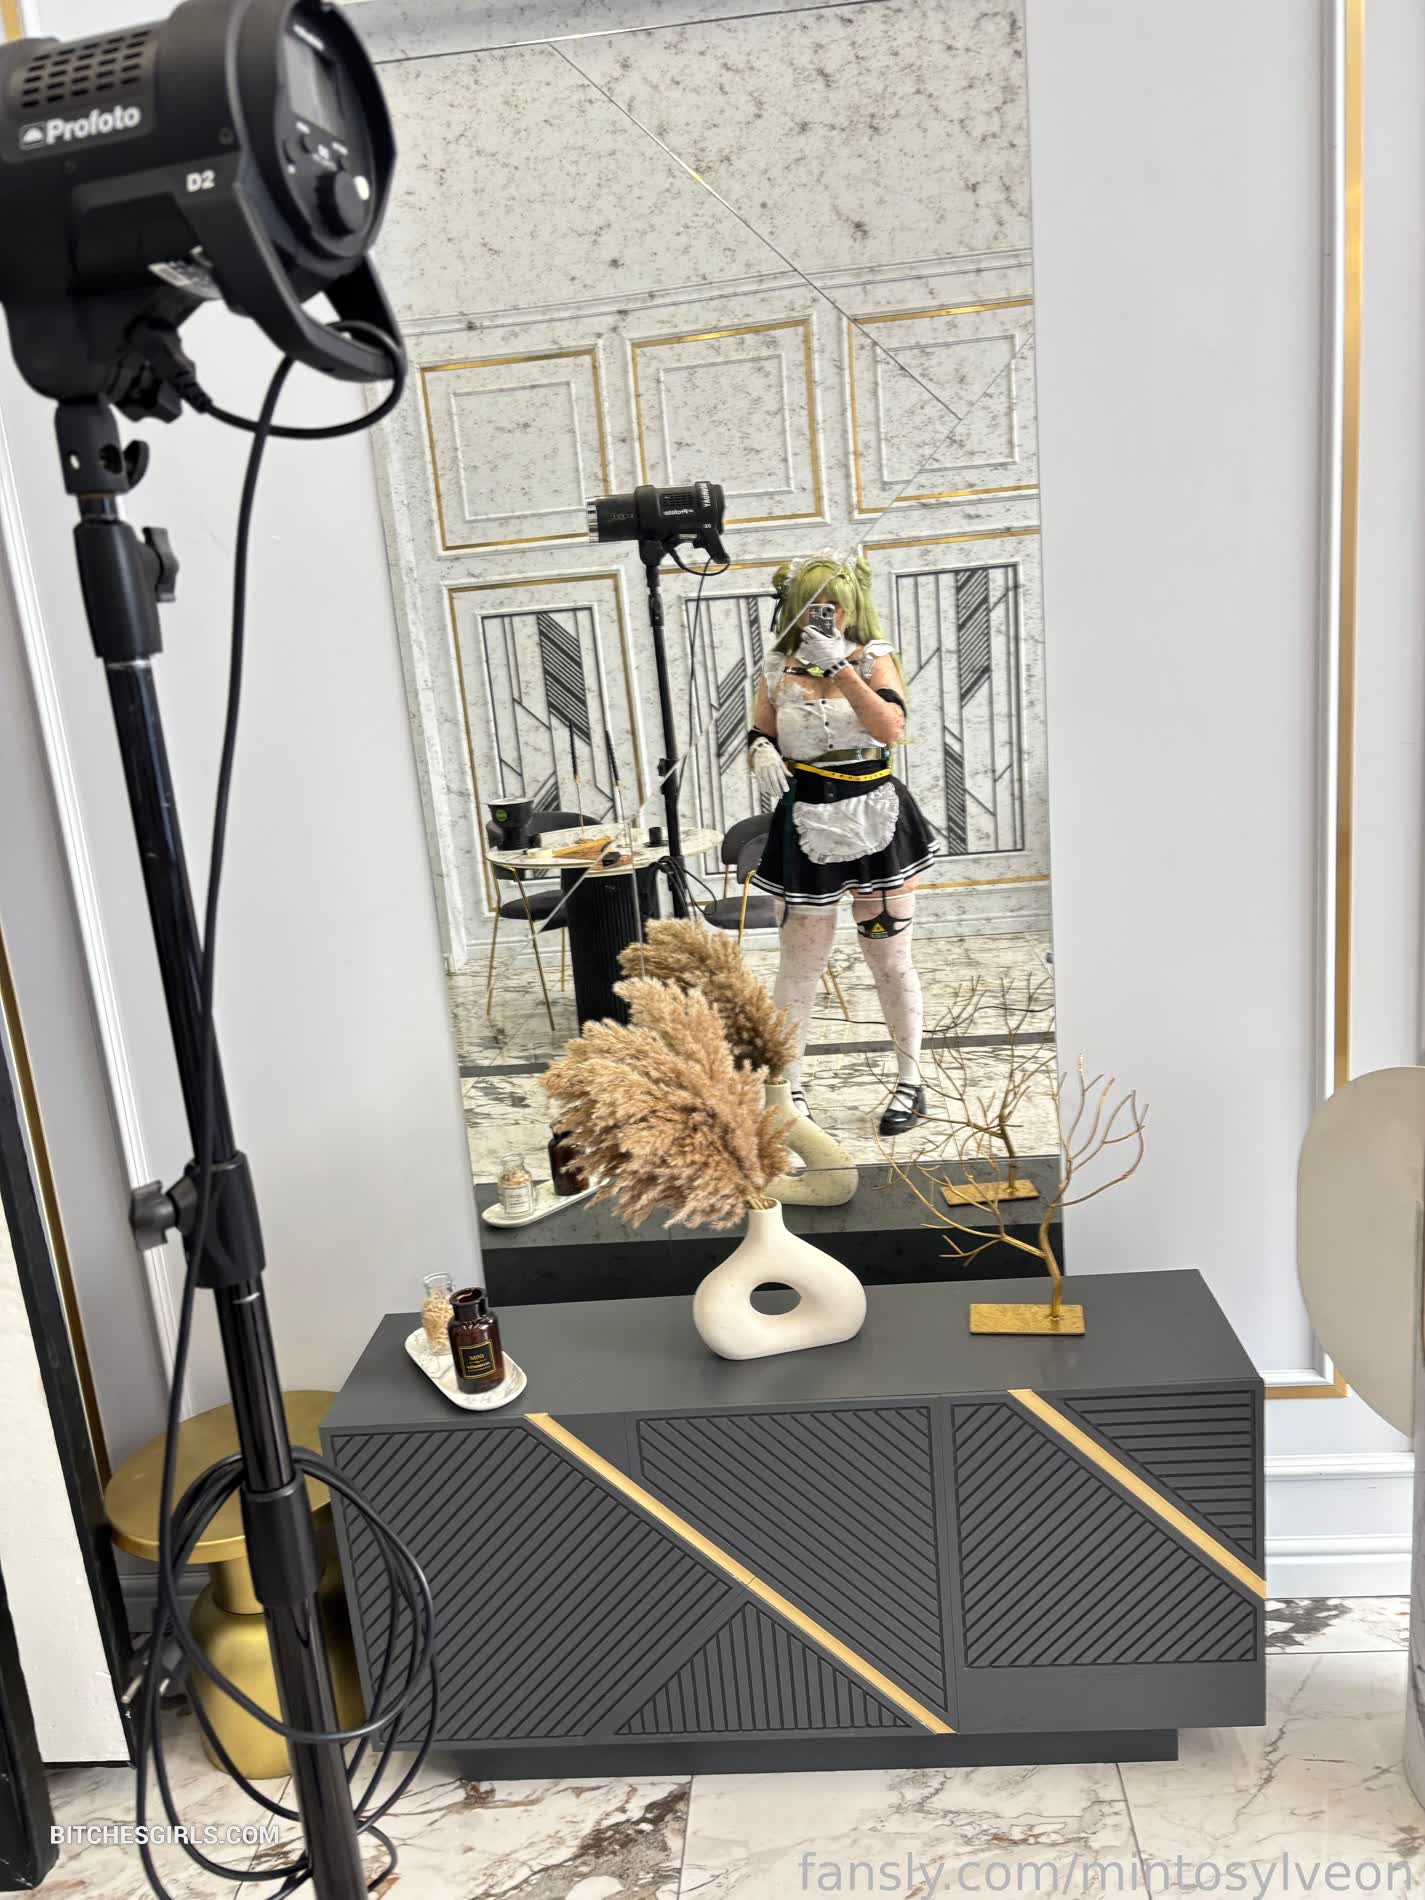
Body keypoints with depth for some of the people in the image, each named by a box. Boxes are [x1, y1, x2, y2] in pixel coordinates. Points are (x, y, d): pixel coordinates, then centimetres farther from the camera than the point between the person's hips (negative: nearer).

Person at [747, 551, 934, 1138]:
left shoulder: (874, 659, -1)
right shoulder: (777, 670, 4)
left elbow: (892, 728, -17)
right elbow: (757, 739, 10)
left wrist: (840, 668, -23)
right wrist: (761, 752, -13)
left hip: (876, 819, -1)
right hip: (807, 823, 1)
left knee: (890, 957, 6)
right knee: (800, 964, 4)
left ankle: (910, 1081, 22)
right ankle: (790, 1090, 17)